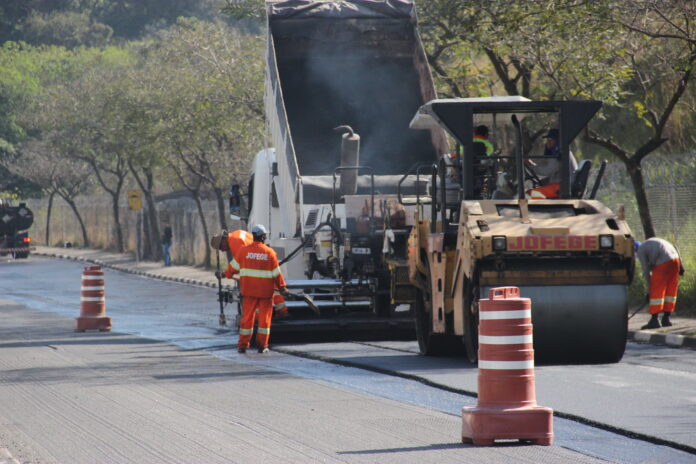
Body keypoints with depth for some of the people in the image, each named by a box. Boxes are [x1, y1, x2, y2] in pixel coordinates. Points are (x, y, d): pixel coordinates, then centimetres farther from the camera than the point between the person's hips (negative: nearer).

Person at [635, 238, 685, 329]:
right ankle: (666, 318, 17)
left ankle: (654, 320, -3)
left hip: (663, 264, -8)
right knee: (670, 291, 13)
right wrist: (680, 264, 14)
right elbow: (674, 249, 20)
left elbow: (646, 271, 4)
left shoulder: (641, 251, 8)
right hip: (675, 259, 8)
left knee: (656, 292, -1)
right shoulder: (651, 242, 30)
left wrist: (649, 290, 8)